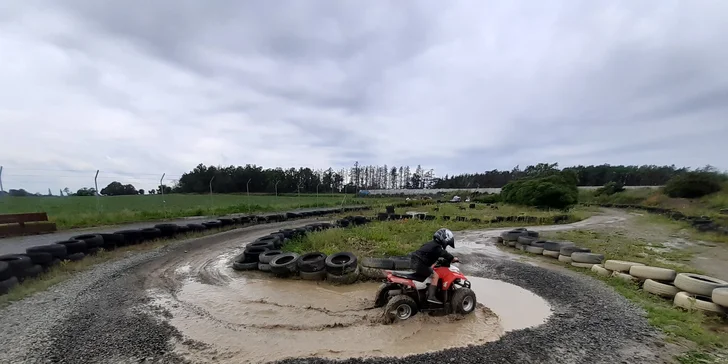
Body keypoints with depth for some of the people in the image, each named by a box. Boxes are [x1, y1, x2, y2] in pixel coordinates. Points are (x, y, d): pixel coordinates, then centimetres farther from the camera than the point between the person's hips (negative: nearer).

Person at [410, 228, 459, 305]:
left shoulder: (432, 244, 17)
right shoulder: (437, 247, -11)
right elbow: (445, 254, -16)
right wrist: (453, 258, -2)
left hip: (415, 261, 10)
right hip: (420, 263, -10)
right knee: (435, 276, -10)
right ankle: (431, 297, -15)